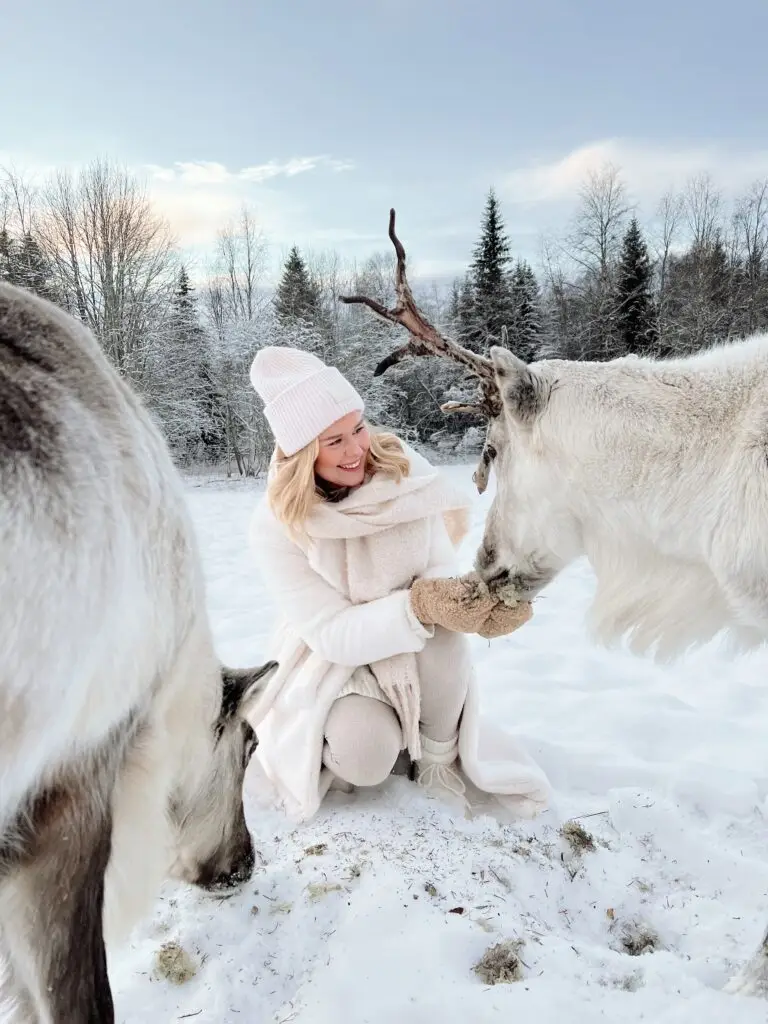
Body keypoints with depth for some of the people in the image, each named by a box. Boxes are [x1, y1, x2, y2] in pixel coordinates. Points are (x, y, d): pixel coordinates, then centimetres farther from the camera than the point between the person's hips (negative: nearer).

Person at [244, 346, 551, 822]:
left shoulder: (404, 474, -14)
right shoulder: (277, 526, -20)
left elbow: (441, 568, -13)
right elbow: (331, 633, -23)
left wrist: (477, 597, -38)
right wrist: (417, 604, -40)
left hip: (418, 655, 3)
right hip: (334, 660, -2)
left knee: (444, 630, -32)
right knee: (365, 760, -30)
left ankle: (440, 758, -5)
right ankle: (344, 737, 9)